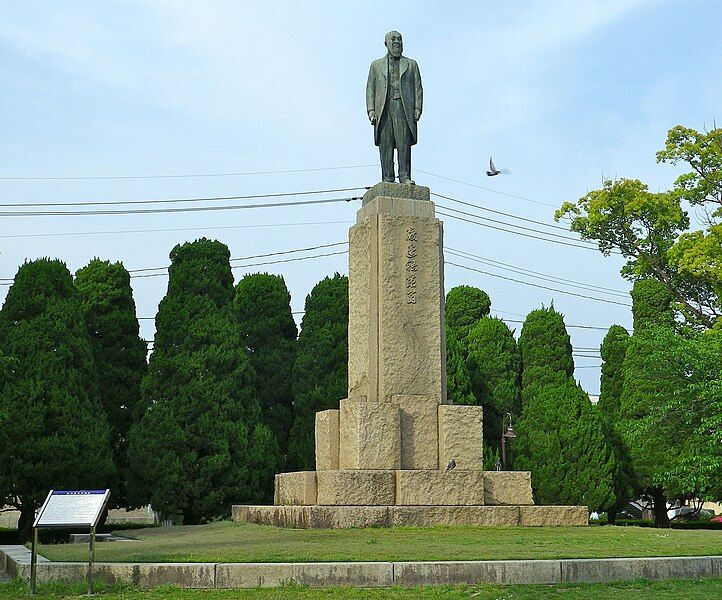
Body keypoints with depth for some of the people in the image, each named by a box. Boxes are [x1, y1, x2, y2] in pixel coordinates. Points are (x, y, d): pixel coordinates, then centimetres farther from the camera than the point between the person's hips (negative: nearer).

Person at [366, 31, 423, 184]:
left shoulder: (411, 64, 21)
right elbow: (370, 89, 15)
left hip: (403, 107, -1)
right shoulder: (377, 65, 23)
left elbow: (418, 87, 13)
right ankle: (387, 179, -10)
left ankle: (405, 177, -16)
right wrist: (371, 110, 0)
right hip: (383, 107, 1)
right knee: (385, 144, -7)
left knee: (404, 143, -12)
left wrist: (417, 108, -1)